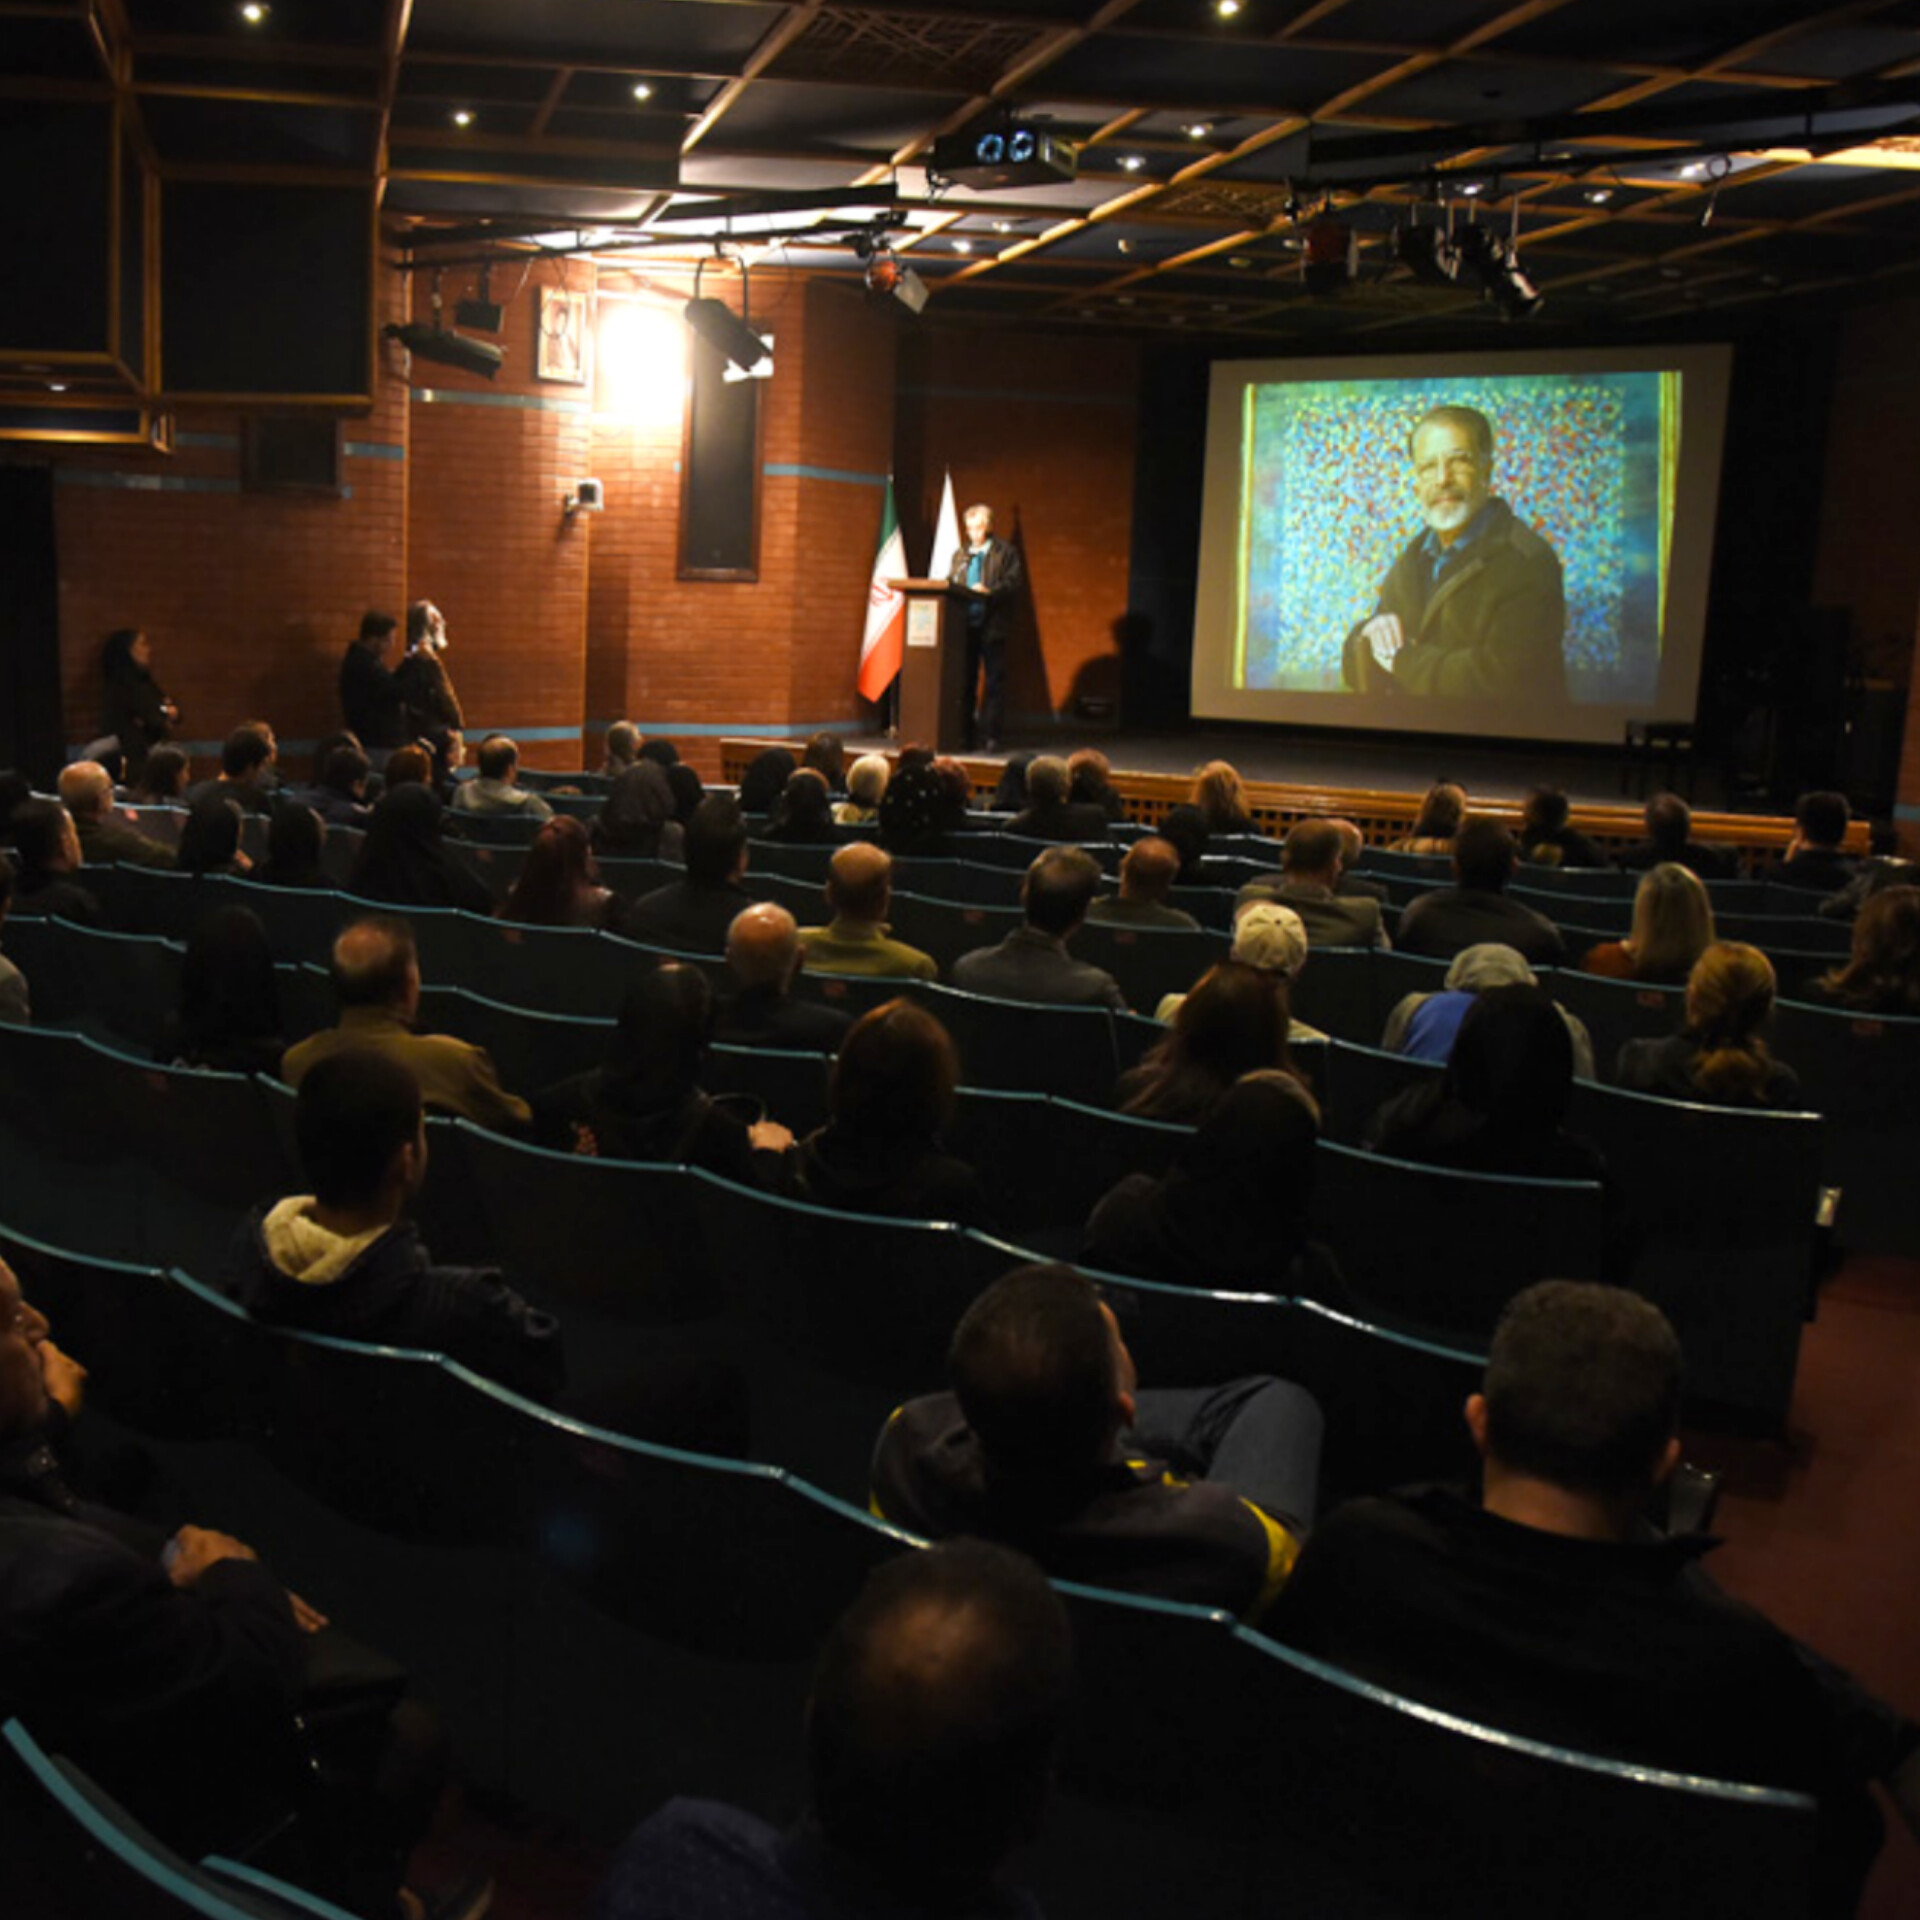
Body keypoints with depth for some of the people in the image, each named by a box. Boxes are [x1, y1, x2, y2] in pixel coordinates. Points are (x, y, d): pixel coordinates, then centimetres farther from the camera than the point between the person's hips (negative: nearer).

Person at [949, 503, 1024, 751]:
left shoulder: (1006, 552, 3)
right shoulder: (960, 554, 19)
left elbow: (1013, 584, -7)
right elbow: (950, 583, 19)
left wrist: (989, 592, -21)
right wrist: (952, 589, -3)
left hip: (992, 626, -4)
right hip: (964, 625, 4)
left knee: (994, 681, -3)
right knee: (964, 681, 5)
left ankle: (990, 735, 0)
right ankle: (964, 733, 12)